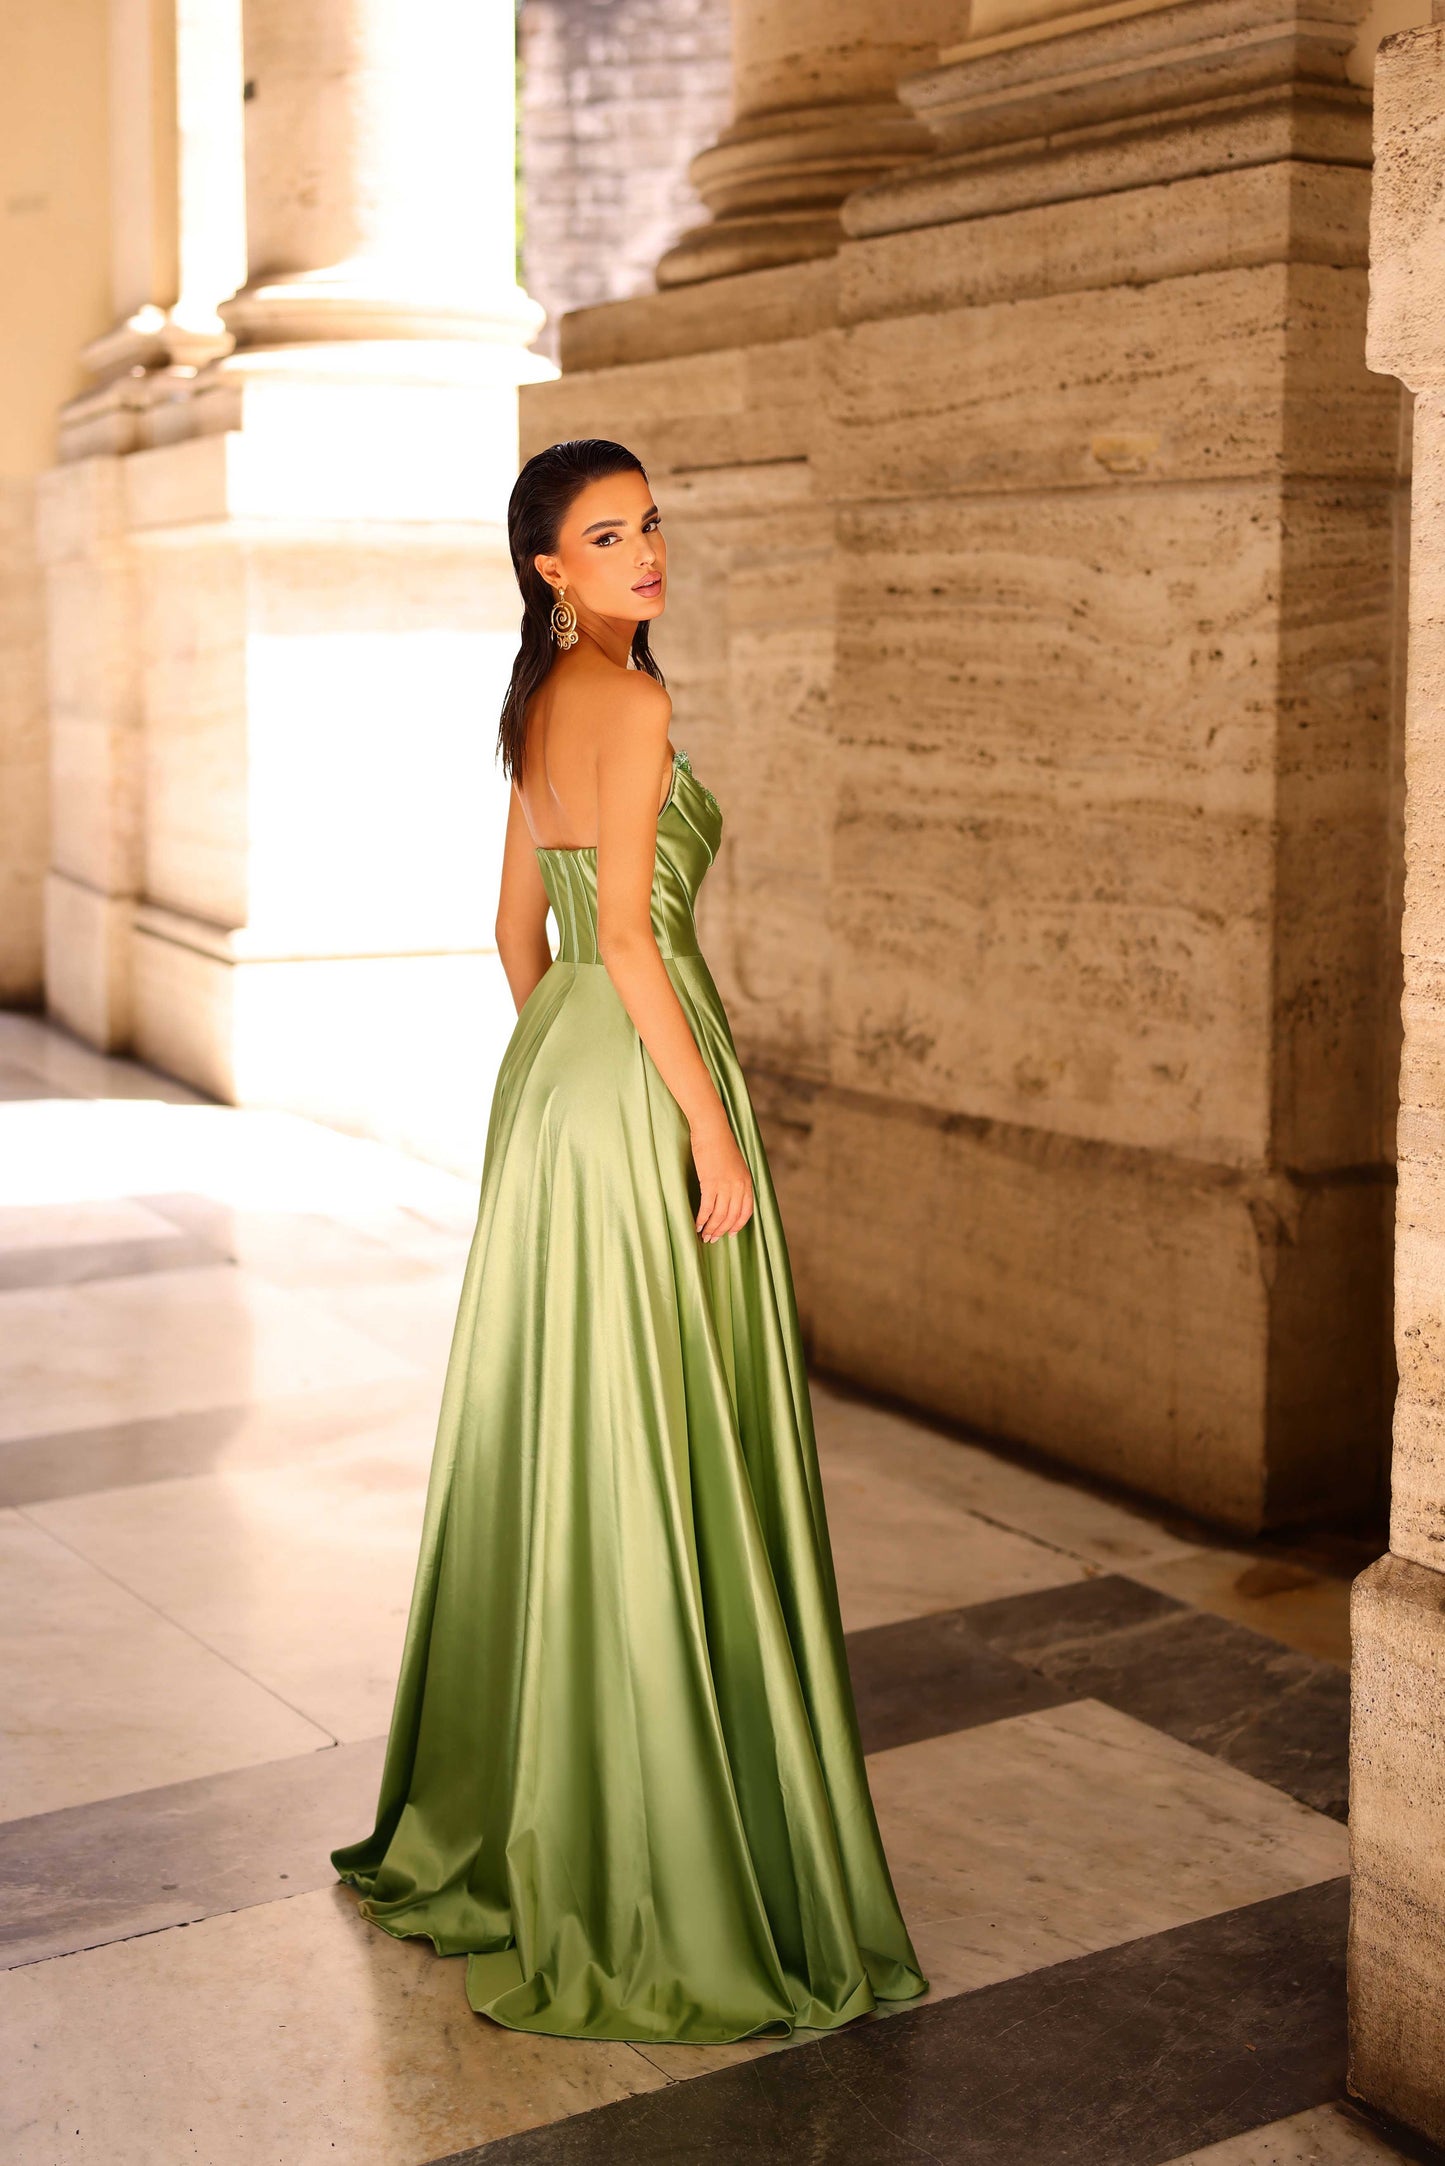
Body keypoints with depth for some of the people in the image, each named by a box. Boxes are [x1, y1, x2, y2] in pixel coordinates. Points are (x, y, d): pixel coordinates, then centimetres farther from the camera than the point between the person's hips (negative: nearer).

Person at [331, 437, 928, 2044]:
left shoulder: (539, 705, 13)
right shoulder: (630, 705, -14)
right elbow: (629, 937, -20)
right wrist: (713, 1130, -17)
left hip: (548, 1074, 9)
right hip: (640, 1083, -9)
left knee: (551, 1450, 17)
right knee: (660, 1466, -2)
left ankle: (499, 1813, 29)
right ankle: (653, 1859, 7)